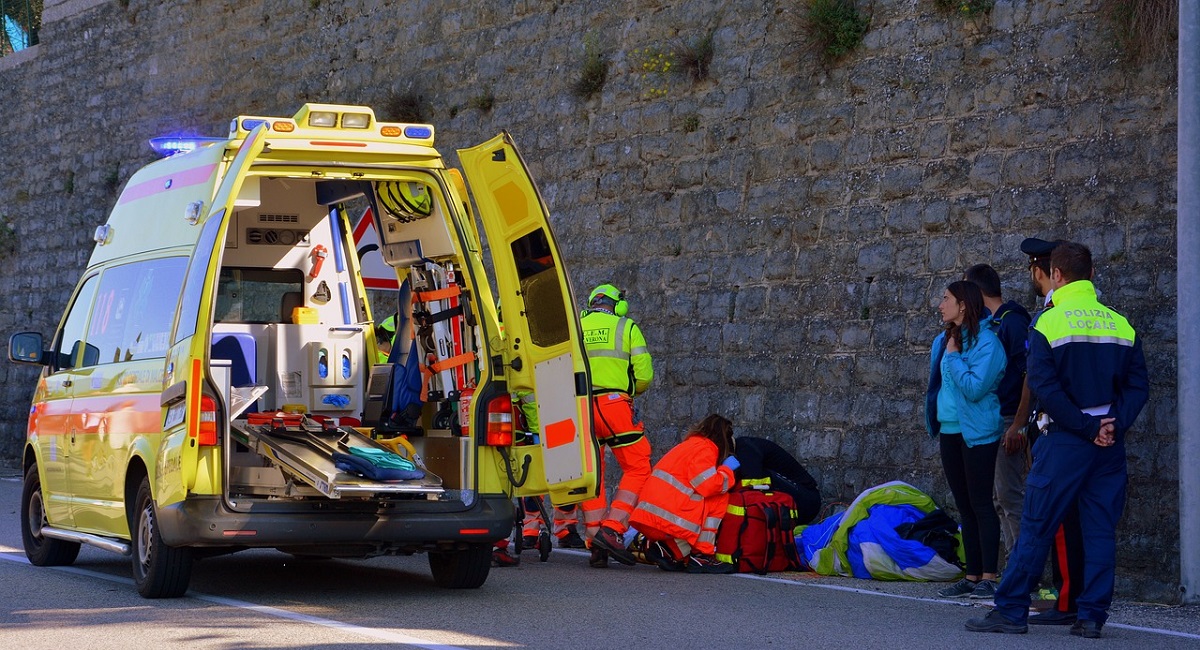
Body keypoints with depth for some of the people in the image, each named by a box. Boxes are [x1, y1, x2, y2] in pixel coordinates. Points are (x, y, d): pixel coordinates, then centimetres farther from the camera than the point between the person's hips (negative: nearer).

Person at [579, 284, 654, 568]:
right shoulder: (627, 328, 6)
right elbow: (644, 376, 0)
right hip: (614, 405, -4)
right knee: (637, 469, 4)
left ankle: (595, 545, 6)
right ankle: (612, 530, -11)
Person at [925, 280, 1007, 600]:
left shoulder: (985, 341, -13)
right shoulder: (944, 340, 11)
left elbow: (976, 388, -22)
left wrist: (953, 357, -15)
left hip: (977, 433, -8)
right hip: (950, 431, 8)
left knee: (980, 504, -6)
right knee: (965, 507, 10)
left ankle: (988, 578, -3)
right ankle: (972, 577, 14)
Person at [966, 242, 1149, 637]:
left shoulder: (1049, 323, -7)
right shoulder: (1122, 326, 7)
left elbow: (1044, 387, -14)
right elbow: (1138, 385, 2)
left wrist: (1087, 427, -11)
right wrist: (1114, 426, -5)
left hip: (1065, 441, -4)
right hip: (1110, 443, 4)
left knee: (1036, 526, 1)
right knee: (1101, 530, 7)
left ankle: (1011, 610, 3)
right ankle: (1092, 616, 6)